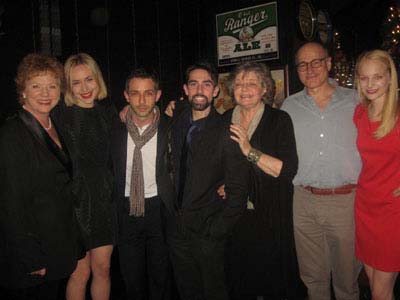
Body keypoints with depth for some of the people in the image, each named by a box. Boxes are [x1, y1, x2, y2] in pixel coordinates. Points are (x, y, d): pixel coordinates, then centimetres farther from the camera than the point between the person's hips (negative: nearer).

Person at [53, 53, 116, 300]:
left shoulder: (108, 112, 5)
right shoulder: (60, 115, -10)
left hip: (105, 200, 4)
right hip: (76, 200, -4)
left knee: (102, 268, 12)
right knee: (80, 273, 6)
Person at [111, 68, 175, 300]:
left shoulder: (170, 128, -9)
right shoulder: (116, 128, -5)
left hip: (159, 210, -1)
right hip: (126, 209, 2)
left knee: (161, 276, 13)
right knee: (132, 278, 16)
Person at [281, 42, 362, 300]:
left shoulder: (356, 101, 2)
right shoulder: (289, 107, 7)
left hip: (347, 200, -1)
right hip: (305, 202, 2)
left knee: (347, 274, 13)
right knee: (313, 276, 14)